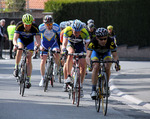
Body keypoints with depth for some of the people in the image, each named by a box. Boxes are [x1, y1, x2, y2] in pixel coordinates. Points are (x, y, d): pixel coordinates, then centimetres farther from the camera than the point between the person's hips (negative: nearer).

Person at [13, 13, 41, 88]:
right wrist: (15, 45, -60)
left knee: (29, 59, -10)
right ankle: (16, 67, -14)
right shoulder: (19, 26, -33)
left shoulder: (35, 28, -32)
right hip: (21, 40, 0)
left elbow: (38, 39, -36)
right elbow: (15, 38, -39)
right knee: (20, 50, -33)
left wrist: (38, 45, -59)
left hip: (30, 42, 0)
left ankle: (28, 80, -7)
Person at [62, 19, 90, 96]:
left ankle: (80, 86, 2)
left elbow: (88, 45, -30)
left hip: (80, 44, 0)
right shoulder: (67, 30, -32)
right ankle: (68, 76, -27)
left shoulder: (84, 33, -32)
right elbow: (64, 43, -37)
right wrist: (63, 50, -56)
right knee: (71, 53, -35)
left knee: (83, 65, -14)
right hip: (70, 43, 0)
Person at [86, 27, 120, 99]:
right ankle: (93, 90, -22)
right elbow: (88, 56, -42)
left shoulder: (111, 42, -36)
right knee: (96, 67, -26)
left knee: (107, 67, -26)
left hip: (106, 53, 1)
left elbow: (115, 55, -31)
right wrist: (89, 64, -62)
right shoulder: (93, 42, -37)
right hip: (96, 53, -1)